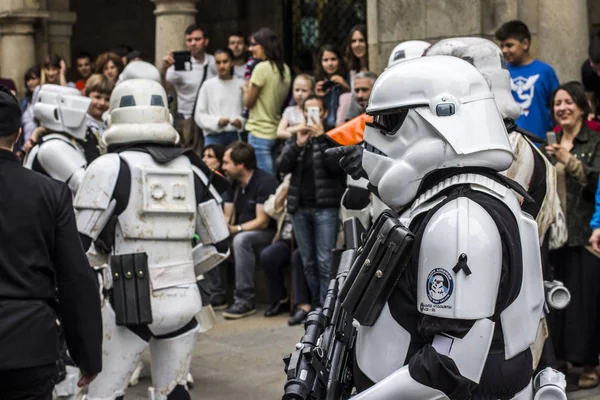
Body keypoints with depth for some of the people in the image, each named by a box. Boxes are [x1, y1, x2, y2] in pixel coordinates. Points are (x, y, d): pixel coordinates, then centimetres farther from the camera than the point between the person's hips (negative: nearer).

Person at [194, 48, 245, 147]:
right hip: (214, 136, -1)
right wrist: (217, 121, -12)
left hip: (235, 135, 1)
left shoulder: (241, 84, 5)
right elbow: (199, 115, 2)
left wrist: (241, 121, -15)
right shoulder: (208, 85, 4)